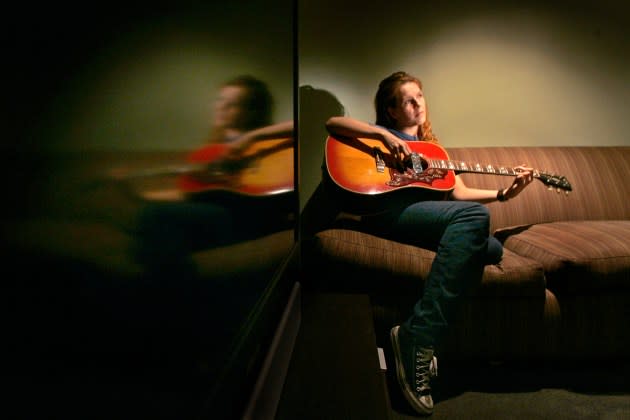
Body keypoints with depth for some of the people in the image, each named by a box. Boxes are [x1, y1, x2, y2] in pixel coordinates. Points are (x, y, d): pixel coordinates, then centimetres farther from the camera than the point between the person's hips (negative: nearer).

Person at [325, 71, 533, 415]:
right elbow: (332, 123, 2)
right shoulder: (384, 133, 18)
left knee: (492, 249, -20)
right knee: (475, 215, -31)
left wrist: (504, 193, 9)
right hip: (390, 209, -6)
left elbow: (459, 192, 24)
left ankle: (417, 333, -30)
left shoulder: (432, 147, 34)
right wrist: (384, 136, -9)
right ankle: (417, 337, -36)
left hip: (431, 218, 6)